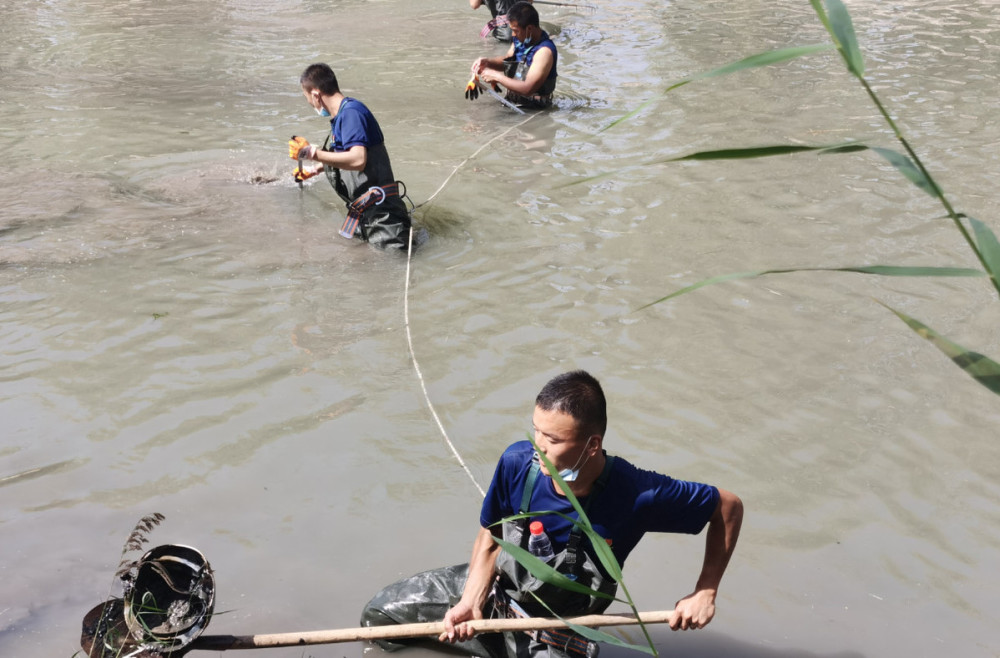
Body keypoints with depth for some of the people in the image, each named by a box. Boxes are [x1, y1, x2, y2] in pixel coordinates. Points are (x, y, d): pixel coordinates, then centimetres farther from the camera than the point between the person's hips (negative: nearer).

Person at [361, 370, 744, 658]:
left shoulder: (637, 495, -33)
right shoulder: (518, 462, -24)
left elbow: (729, 506, -19)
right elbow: (490, 541, -7)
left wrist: (704, 593, -20)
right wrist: (470, 604, -21)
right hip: (496, 588, 3)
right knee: (379, 612, 8)